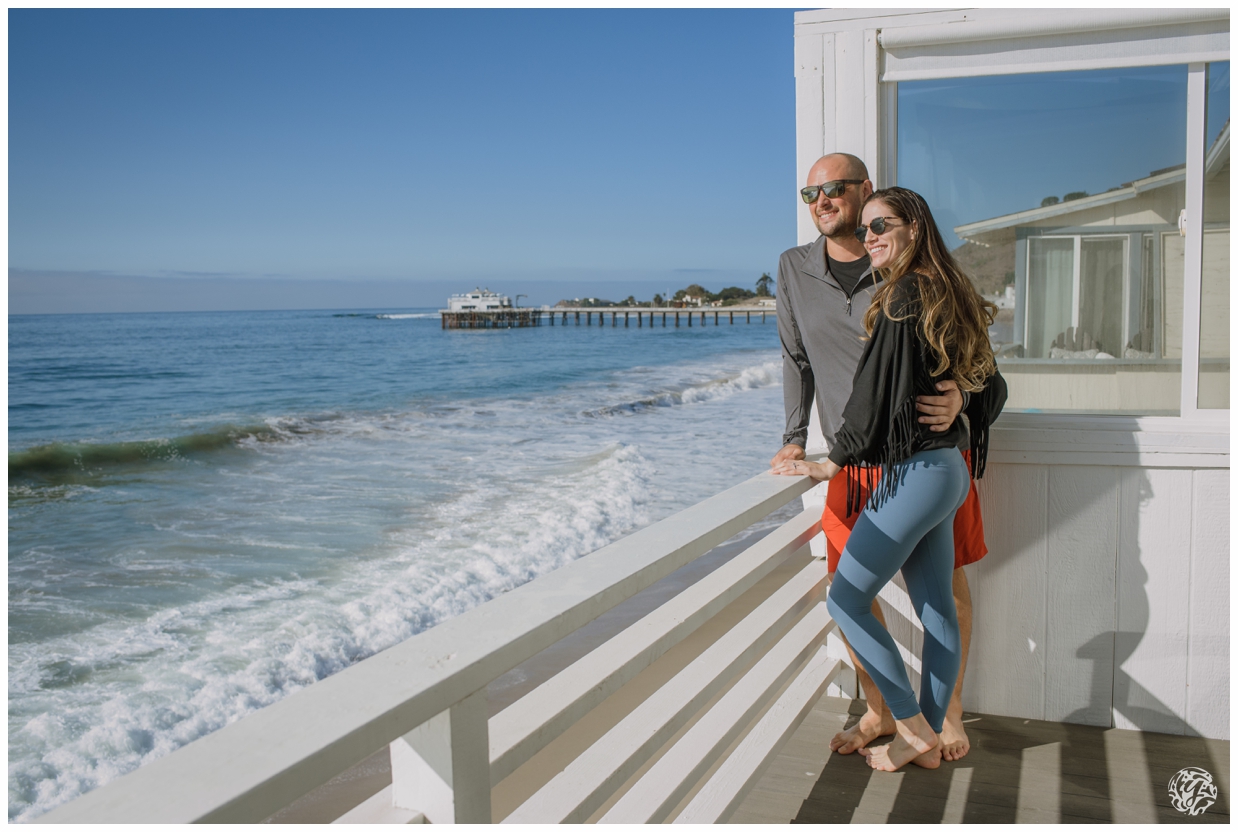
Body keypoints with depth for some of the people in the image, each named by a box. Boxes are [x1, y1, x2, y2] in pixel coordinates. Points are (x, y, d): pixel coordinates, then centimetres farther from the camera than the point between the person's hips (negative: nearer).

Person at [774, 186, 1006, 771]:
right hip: (946, 470, 10)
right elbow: (991, 386, 18)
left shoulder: (904, 295, -15)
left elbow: (877, 388, -17)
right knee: (936, 610, 12)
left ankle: (913, 727, 7)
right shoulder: (948, 295, 12)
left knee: (845, 600, 0)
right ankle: (929, 740, 22)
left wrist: (834, 461, -9)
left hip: (913, 475, -10)